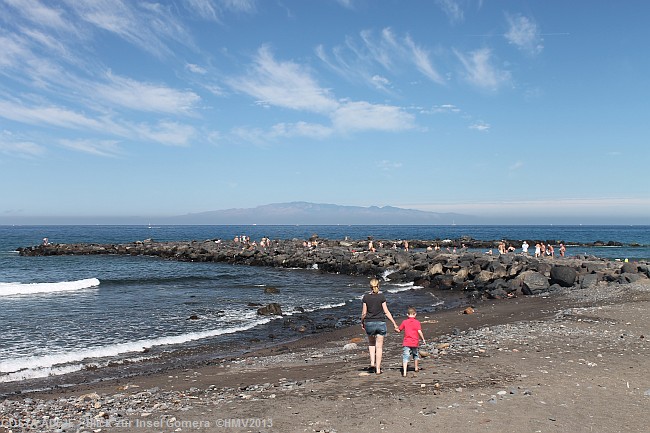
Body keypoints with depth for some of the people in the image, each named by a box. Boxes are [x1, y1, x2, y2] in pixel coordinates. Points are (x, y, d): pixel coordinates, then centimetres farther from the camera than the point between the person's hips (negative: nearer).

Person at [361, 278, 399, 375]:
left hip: (369, 323, 1)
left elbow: (364, 313, -1)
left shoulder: (366, 297, -3)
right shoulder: (382, 296, -6)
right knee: (379, 346, 6)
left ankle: (372, 362, 9)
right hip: (380, 323, -1)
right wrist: (394, 323, -1)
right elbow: (386, 312, -7)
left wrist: (362, 322, 15)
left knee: (371, 343, 24)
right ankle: (378, 369, 8)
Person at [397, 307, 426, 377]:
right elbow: (419, 331, -12)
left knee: (405, 357, -7)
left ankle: (404, 372, -22)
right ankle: (416, 368, 41)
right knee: (415, 354, 26)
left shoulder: (404, 322, 2)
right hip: (415, 342, 1)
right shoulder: (417, 322, -3)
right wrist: (423, 339, -2)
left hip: (406, 343, 0)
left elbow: (399, 330, 9)